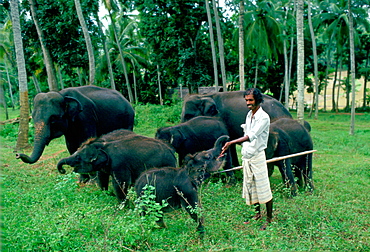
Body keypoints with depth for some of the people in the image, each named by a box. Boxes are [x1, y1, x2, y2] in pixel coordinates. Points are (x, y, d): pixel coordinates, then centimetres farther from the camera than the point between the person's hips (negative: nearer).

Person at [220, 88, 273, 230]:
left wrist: (232, 143, -32)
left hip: (257, 156, -8)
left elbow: (251, 136, -25)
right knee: (250, 186, 14)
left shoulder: (263, 117, -15)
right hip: (246, 156, 8)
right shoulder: (249, 115, 10)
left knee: (263, 187, -1)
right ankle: (257, 214, 29)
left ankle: (269, 218, 10)